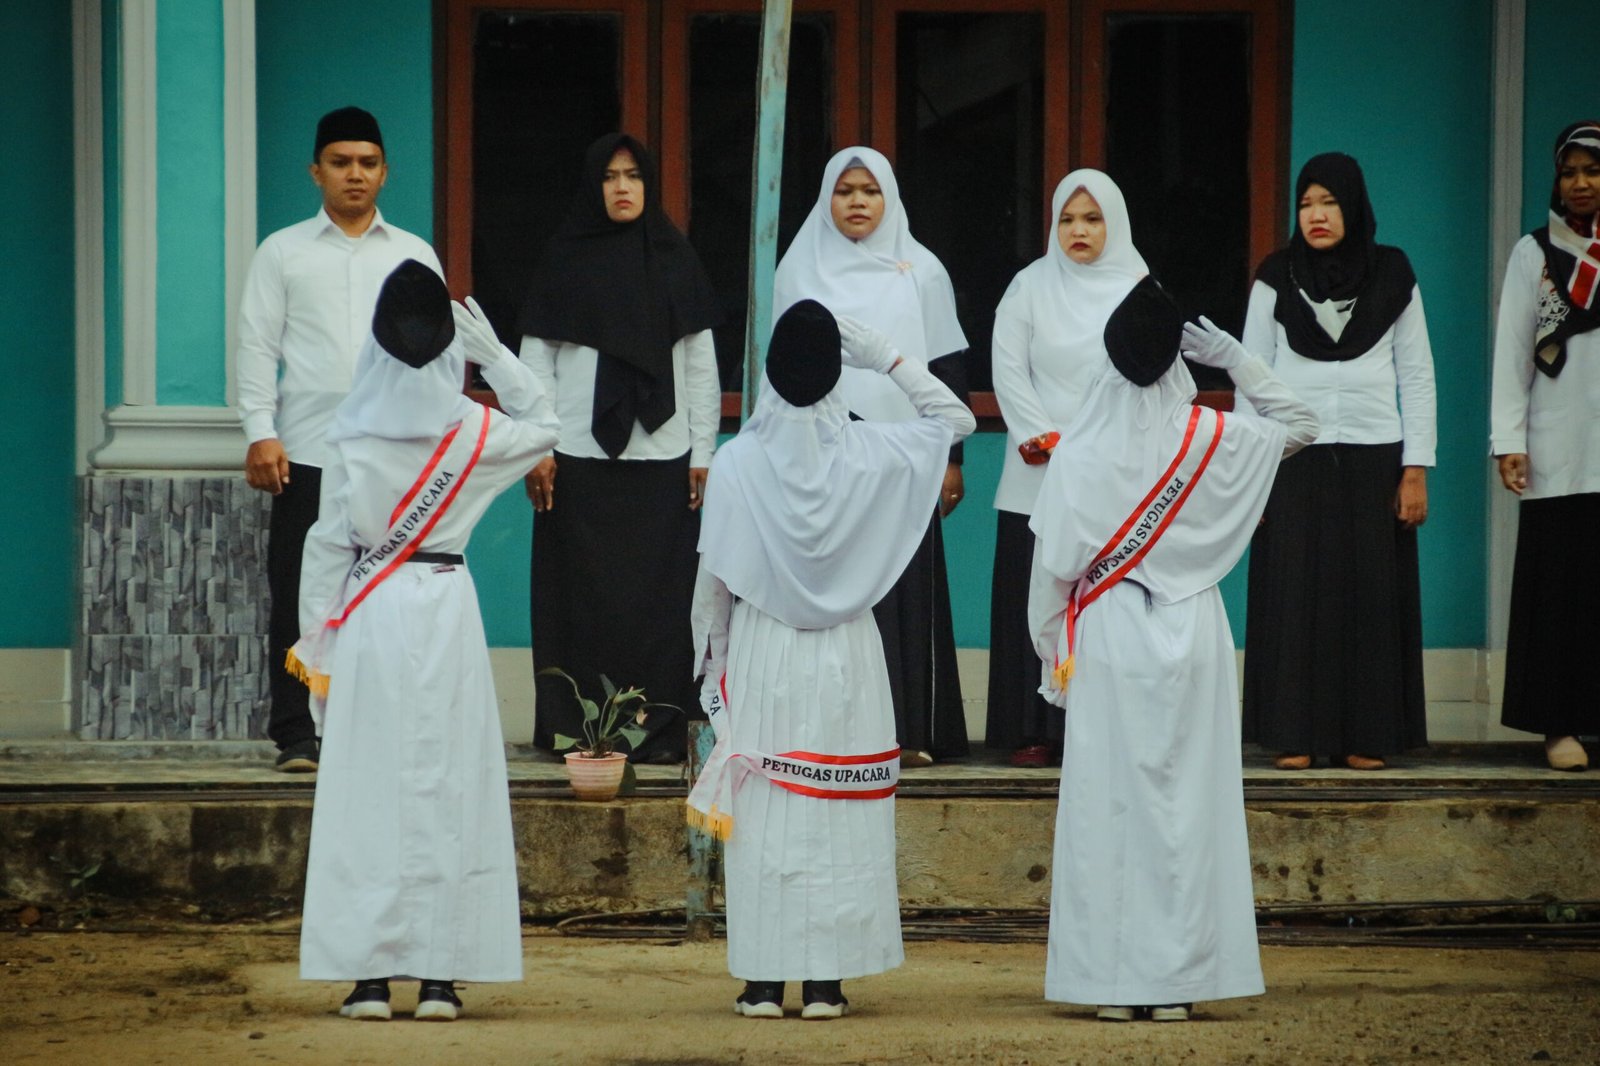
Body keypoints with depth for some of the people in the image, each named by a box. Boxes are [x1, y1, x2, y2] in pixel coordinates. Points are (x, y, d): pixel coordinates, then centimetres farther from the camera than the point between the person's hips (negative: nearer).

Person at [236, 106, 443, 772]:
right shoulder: (283, 253, 11)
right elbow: (256, 346, 6)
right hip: (306, 454, -1)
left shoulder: (414, 256, 14)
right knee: (298, 600, -2)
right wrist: (261, 433, -5)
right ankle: (295, 737, 3)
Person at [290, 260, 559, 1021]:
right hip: (447, 612, 1)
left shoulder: (350, 437, -6)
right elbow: (543, 425, 19)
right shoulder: (473, 432, -3)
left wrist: (315, 641, 6)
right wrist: (492, 351, 14)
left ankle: (369, 976, 1)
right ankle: (440, 977, 2)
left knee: (370, 788, 3)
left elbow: (328, 544, -2)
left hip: (369, 616, -1)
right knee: (449, 786, 4)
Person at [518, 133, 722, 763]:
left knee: (659, 596, -2)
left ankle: (659, 729, 1)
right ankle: (579, 729, 1)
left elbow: (701, 366, 11)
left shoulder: (675, 262, 11)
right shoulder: (564, 262, 7)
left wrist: (703, 452, 4)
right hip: (580, 460, -1)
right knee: (585, 597, -2)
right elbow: (536, 361, 4)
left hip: (662, 460, 1)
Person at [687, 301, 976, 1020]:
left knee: (762, 811, 5)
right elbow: (955, 417, 10)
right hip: (847, 660, 0)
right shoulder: (870, 454, -8)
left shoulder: (737, 461, -9)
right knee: (839, 814, 5)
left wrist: (712, 655, 10)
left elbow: (715, 578, -4)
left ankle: (763, 981, 5)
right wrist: (885, 358, 6)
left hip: (761, 653, 0)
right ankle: (825, 982, 6)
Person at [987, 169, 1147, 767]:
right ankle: (1032, 732, 0)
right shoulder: (1031, 286, 6)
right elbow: (1008, 369, 2)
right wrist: (1047, 442, -7)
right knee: (1035, 600, -3)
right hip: (1038, 476, 0)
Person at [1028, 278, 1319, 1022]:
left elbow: (1053, 564, -4)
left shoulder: (1080, 451, -6)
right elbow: (1298, 423, 15)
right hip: (1192, 637, 1)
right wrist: (1232, 358, 7)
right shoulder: (1213, 439, -4)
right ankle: (1176, 982, 3)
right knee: (1188, 801, 4)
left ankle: (1112, 983, 3)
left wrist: (1053, 652, 9)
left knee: (1107, 801, 4)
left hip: (1107, 635, -1)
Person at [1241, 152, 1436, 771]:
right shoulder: (1276, 279, 6)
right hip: (1294, 460, 0)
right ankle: (1295, 736, 1)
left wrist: (1416, 469, 0)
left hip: (1372, 459, 0)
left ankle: (1365, 738, 4)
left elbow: (1417, 377, 7)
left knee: (1372, 597, -1)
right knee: (1295, 597, -3)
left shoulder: (1392, 277, 6)